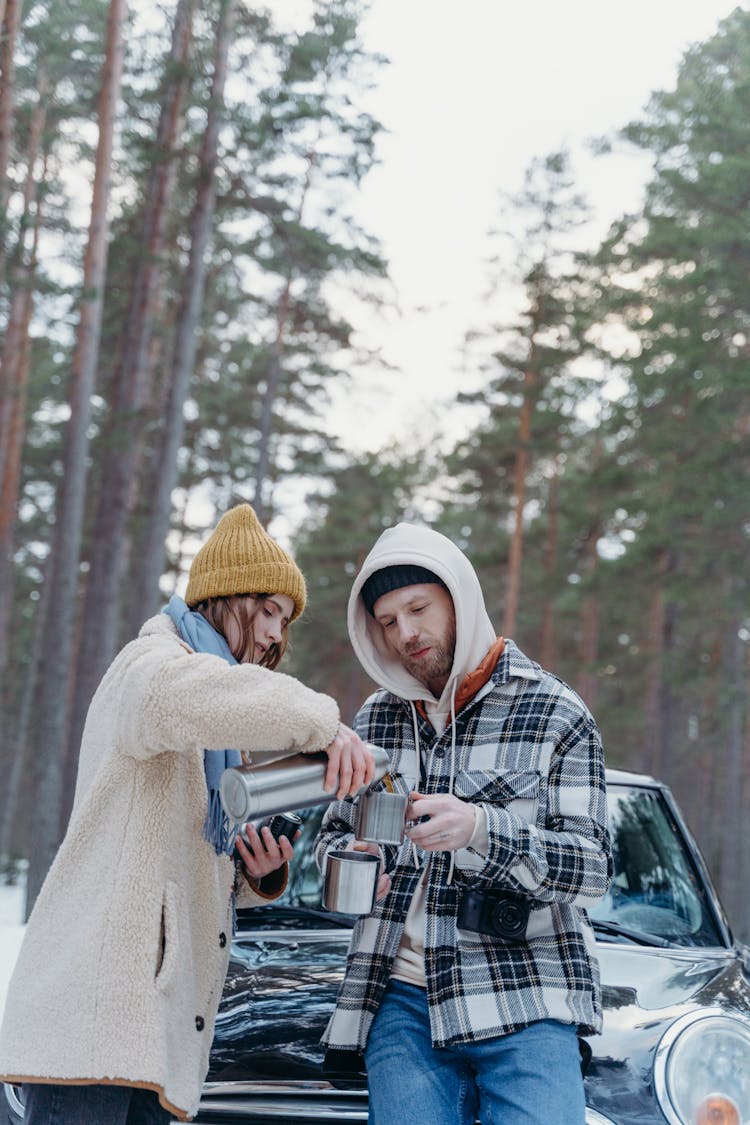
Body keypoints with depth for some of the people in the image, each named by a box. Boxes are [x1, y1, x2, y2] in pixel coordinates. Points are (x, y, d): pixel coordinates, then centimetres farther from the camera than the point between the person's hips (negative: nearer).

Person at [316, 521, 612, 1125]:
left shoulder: (556, 713, 0)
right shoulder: (375, 718, 13)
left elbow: (592, 866, -6)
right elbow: (334, 832, 23)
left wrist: (480, 830, -23)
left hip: (526, 1006, -3)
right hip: (403, 999, 3)